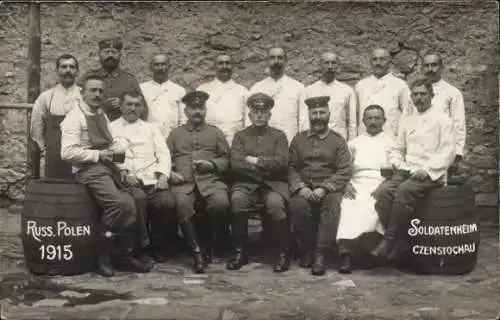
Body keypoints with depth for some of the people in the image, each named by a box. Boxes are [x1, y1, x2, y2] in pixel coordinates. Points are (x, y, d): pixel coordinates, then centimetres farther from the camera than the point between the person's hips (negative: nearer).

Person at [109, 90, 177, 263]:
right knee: (138, 200, -35)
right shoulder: (111, 128, 16)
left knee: (168, 202, -26)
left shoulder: (151, 128, 26)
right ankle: (141, 246, -14)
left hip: (153, 180, 3)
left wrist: (163, 175, -3)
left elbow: (163, 154, 15)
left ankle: (157, 246, -3)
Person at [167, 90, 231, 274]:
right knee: (182, 206, -34)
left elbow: (226, 159, 16)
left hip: (210, 180, 0)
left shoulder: (215, 132, 22)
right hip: (182, 181, 0)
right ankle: (196, 250, -21)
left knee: (221, 203, -32)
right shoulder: (175, 133, 25)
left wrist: (211, 164, -3)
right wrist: (170, 172, -4)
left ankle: (208, 243, -7)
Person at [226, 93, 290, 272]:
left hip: (273, 184, -1)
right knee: (237, 199, -32)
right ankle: (240, 252, -21)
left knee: (275, 203, -33)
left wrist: (256, 161, -6)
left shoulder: (279, 136, 11)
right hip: (247, 183, 1)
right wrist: (266, 167, -6)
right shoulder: (240, 136, 12)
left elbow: (281, 163, -5)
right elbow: (236, 165, -3)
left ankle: (283, 254, -18)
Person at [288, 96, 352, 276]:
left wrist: (324, 188, -15)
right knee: (297, 205, -32)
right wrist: (300, 187, -12)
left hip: (329, 188, -1)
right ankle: (307, 248, -12)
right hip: (304, 188, 1)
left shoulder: (338, 140, 11)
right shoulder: (298, 139, 16)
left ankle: (320, 254, -29)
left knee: (332, 204, -34)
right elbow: (291, 168, 7)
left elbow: (344, 172, 0)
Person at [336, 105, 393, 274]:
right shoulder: (354, 143, 25)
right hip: (357, 186, 1)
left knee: (368, 208, -36)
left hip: (381, 186, -1)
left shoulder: (392, 142, 19)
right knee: (349, 206, -33)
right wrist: (345, 184, -4)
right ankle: (346, 252, -42)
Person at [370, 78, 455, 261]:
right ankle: (396, 240, -23)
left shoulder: (442, 120, 5)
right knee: (382, 191, -25)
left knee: (404, 190, -35)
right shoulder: (407, 121, 21)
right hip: (407, 172, 5)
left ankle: (389, 241, -27)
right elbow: (397, 150, 22)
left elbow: (448, 152, -4)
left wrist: (426, 170, -16)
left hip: (431, 174, -5)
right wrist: (400, 165, 0)